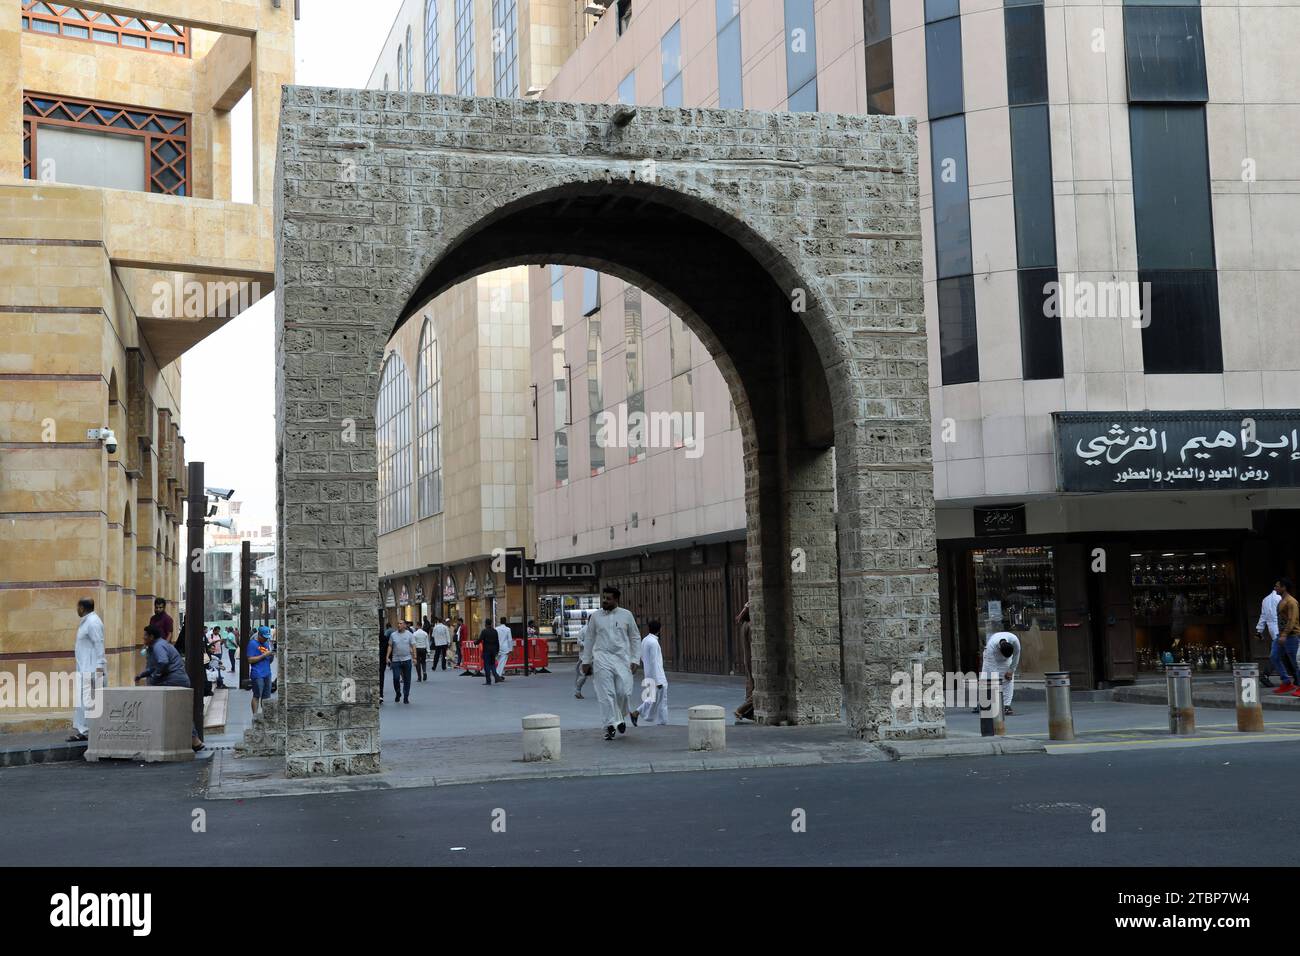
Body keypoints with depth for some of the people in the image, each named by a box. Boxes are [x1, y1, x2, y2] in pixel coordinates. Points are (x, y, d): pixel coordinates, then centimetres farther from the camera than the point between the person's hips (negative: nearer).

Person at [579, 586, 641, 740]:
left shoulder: (626, 615, 6)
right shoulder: (596, 616, 7)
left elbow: (635, 638, 10)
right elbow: (589, 639, 13)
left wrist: (635, 659, 2)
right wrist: (586, 661, 11)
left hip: (622, 658, 0)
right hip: (602, 658, 0)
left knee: (624, 692, -5)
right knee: (606, 694, -7)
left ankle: (620, 717, 21)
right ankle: (610, 725, -4)